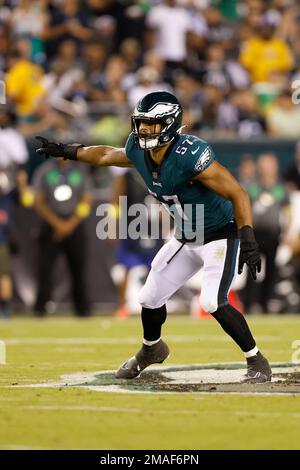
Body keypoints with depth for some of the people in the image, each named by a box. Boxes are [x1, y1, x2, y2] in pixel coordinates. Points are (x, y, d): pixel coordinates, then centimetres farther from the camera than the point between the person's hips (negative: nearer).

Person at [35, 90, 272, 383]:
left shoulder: (190, 156, -32)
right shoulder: (138, 151, -9)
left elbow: (238, 194, -30)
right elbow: (107, 155, 16)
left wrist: (247, 239, -39)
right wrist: (68, 151, 19)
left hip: (220, 237, -8)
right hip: (185, 240, 8)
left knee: (212, 302, -24)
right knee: (150, 298, 13)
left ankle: (256, 360, -5)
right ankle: (151, 349, 44)